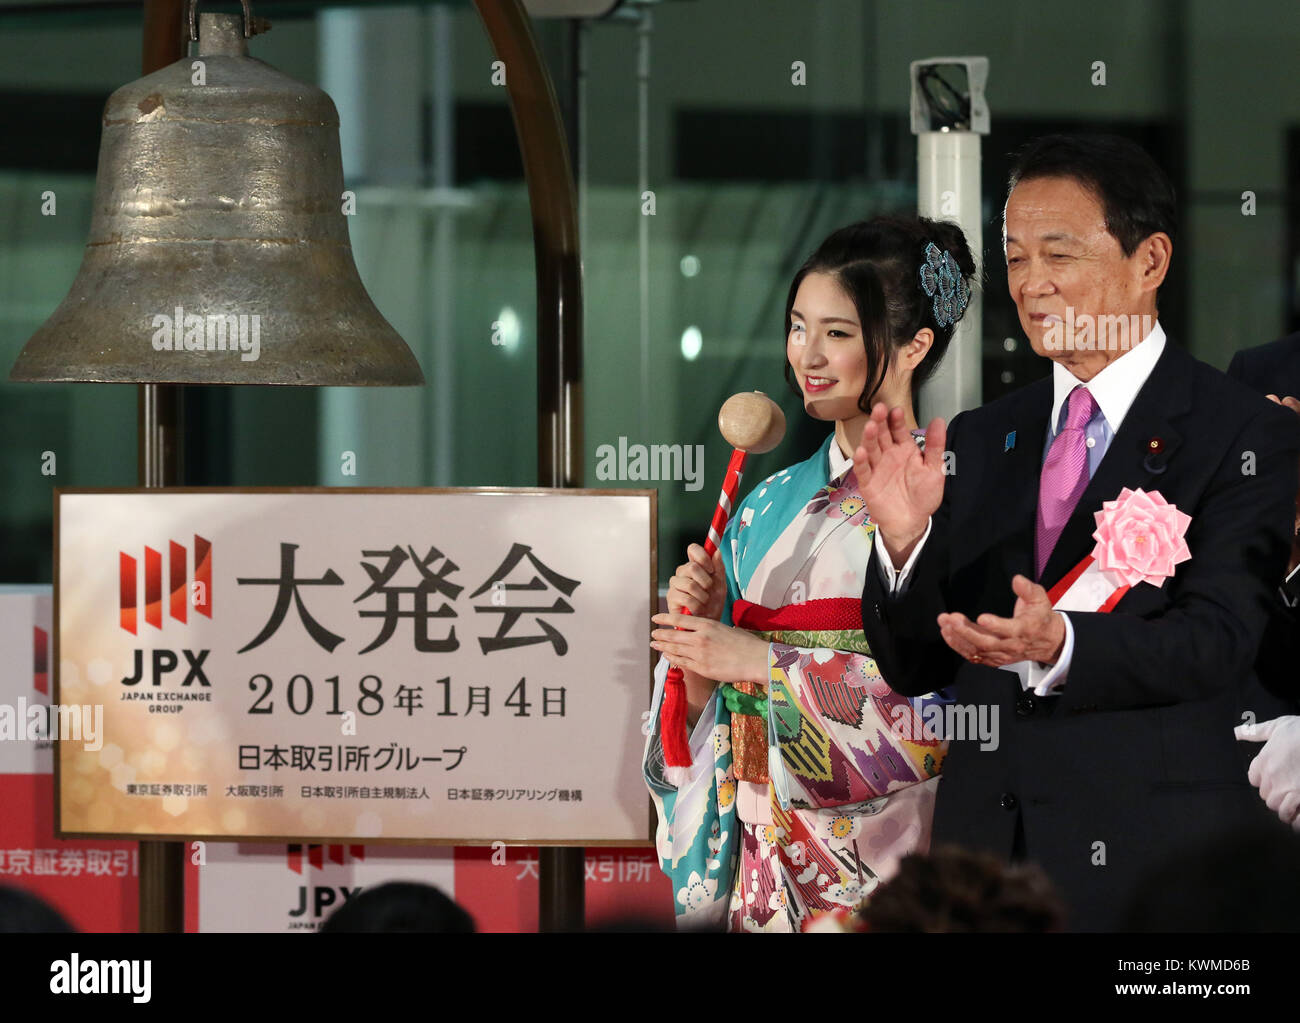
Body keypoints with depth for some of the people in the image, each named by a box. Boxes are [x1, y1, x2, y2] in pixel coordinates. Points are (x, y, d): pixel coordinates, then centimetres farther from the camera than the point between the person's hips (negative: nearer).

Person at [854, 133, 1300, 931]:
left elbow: (1215, 639, -16)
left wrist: (1058, 645, -32)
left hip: (1158, 864, -4)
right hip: (984, 858, 4)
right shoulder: (977, 443, 12)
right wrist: (906, 537, -11)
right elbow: (914, 668, 8)